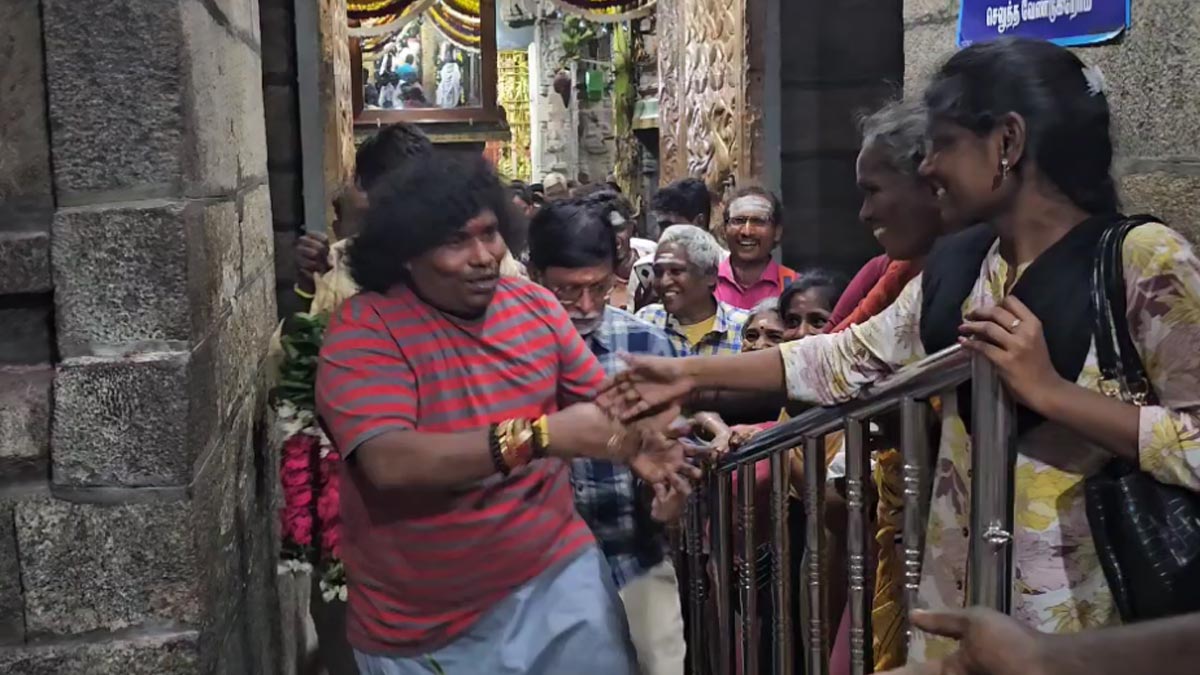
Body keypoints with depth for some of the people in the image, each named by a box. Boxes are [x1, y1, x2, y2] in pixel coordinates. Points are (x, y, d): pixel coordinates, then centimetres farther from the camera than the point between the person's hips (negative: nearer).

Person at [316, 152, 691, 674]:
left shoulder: (535, 305, 2)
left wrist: (635, 441, -15)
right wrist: (542, 435, -36)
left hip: (557, 574, 4)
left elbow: (601, 399, 9)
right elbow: (390, 463, -29)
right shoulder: (364, 328, -15)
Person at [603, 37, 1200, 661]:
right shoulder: (953, 264, 6)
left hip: (1086, 614, -6)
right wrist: (692, 373, 10)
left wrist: (1048, 390, -24)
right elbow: (850, 358, 12)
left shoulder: (1147, 261, -15)